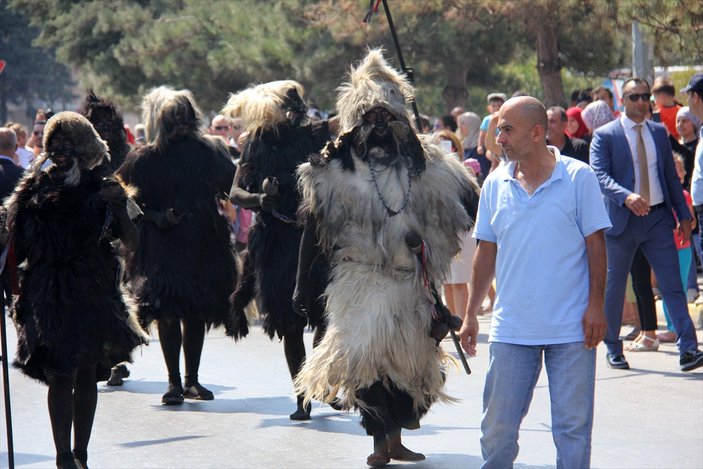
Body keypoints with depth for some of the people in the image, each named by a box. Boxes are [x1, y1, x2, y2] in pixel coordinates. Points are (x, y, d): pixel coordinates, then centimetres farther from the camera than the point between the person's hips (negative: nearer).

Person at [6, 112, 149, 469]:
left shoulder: (101, 189, 5)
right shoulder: (36, 191, 3)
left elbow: (132, 244, 1)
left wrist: (119, 207, -6)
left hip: (95, 293, 2)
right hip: (52, 296, -2)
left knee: (88, 376, 6)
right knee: (63, 375, -9)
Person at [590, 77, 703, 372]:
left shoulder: (659, 133, 11)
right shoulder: (605, 136, -4)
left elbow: (671, 176, 16)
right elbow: (600, 176, -17)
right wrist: (626, 196, -33)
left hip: (658, 218, 3)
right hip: (622, 220, -3)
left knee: (673, 284, -6)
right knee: (615, 287, 8)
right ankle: (613, 348, 23)